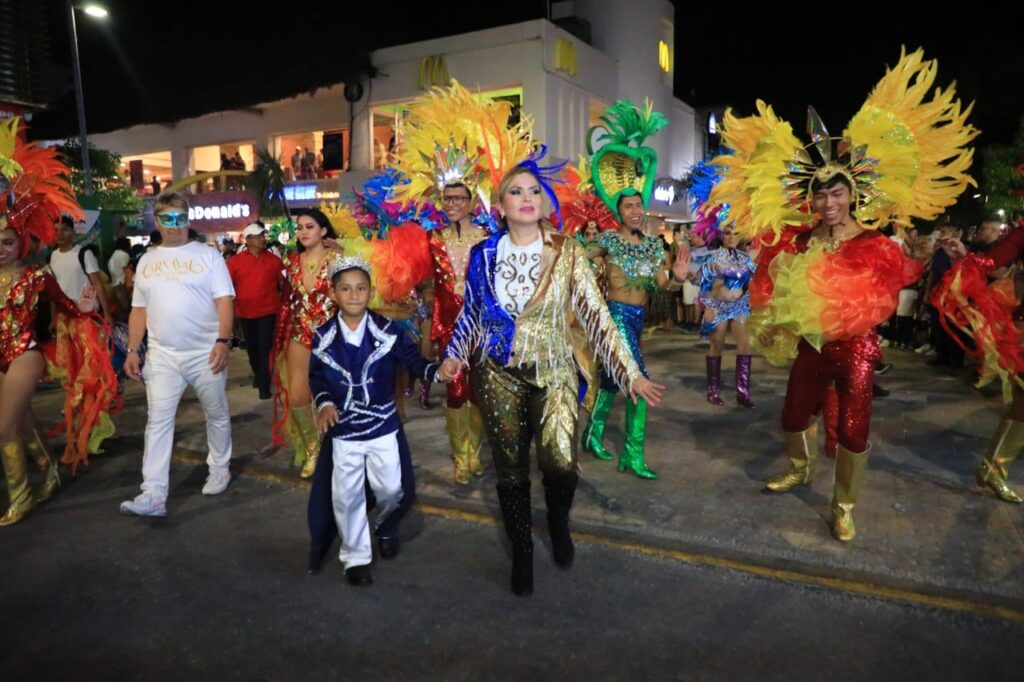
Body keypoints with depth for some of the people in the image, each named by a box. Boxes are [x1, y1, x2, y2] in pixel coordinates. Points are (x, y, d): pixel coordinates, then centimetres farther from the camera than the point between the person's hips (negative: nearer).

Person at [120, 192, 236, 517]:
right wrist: (133, 350, 6)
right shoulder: (146, 261, 12)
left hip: (206, 353, -3)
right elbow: (139, 309, 14)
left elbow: (225, 301, -8)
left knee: (217, 415, 10)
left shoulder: (207, 255, -1)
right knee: (157, 420, -2)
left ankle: (219, 470, 29)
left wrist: (223, 341, -19)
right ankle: (153, 494, -1)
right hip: (162, 355, 3)